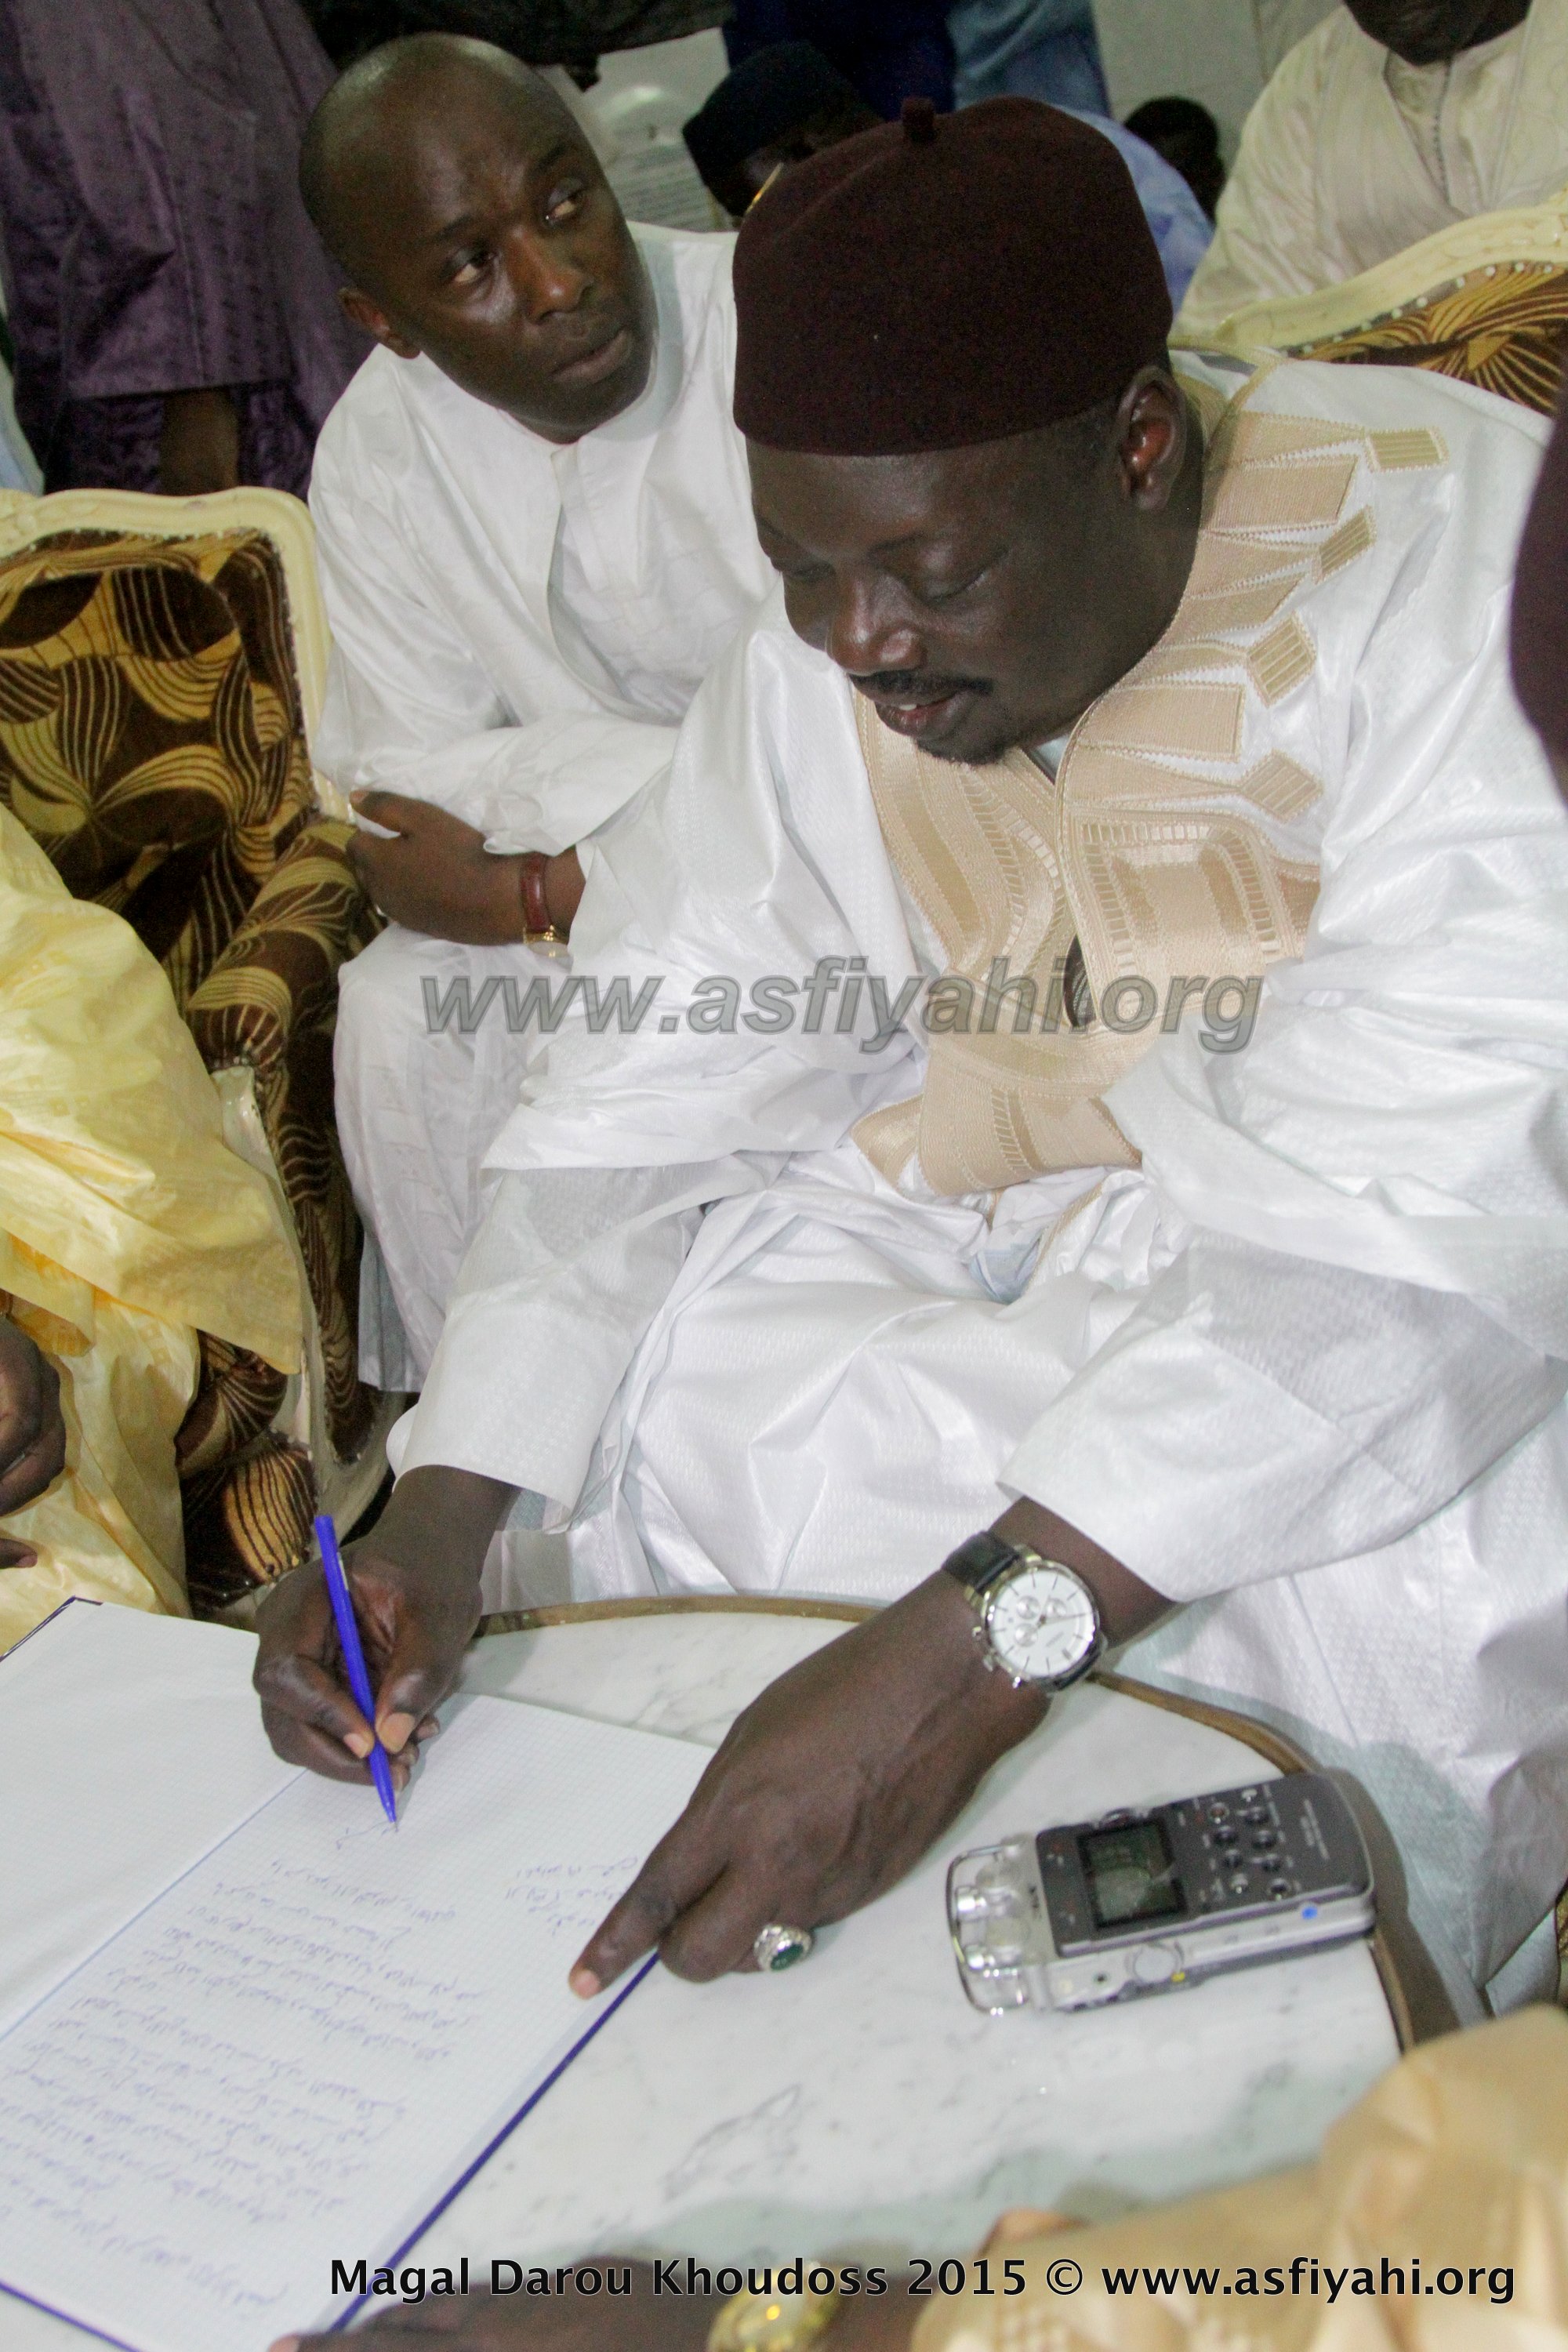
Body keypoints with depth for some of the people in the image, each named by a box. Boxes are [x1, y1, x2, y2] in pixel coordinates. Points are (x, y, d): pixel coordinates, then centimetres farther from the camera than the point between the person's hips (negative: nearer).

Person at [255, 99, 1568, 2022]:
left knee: (1395, 1567, -33)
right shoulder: (818, 663, -9)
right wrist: (444, 1512, -21)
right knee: (633, 1382, -10)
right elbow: (654, 1084, -7)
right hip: (1041, 1200, 5)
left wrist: (971, 1645, -45)